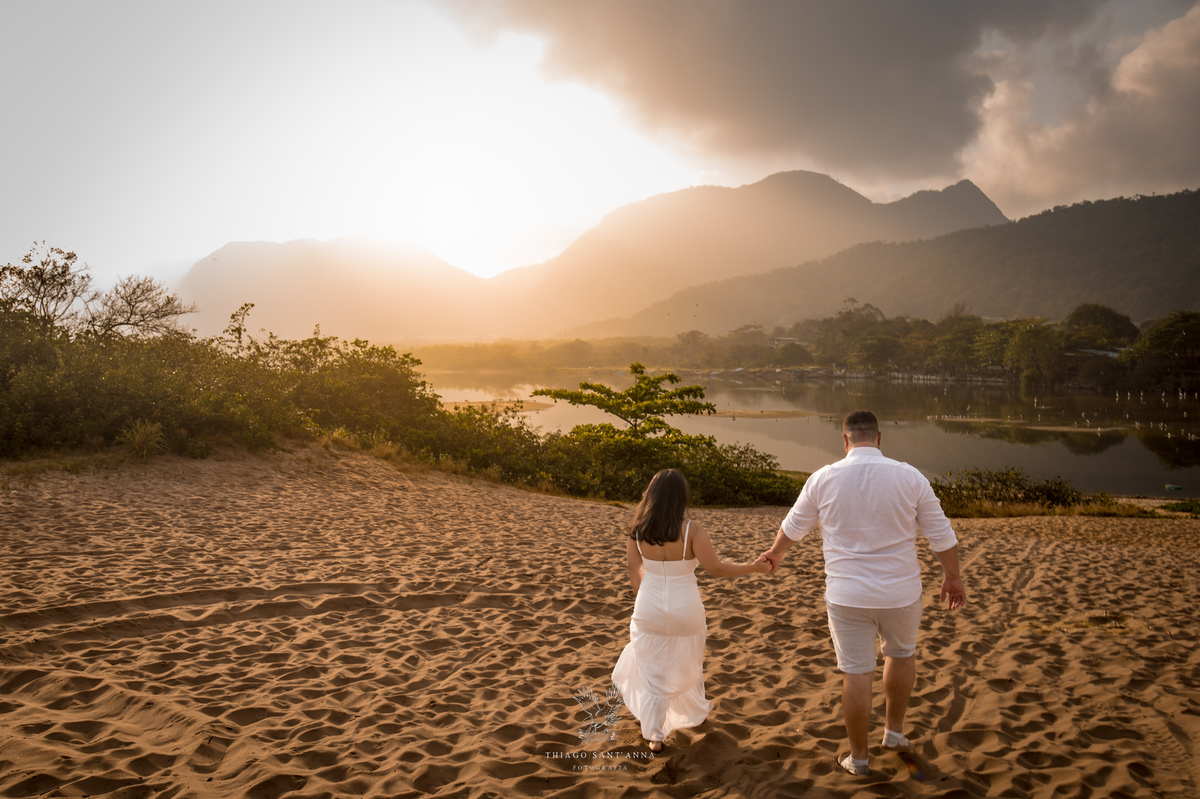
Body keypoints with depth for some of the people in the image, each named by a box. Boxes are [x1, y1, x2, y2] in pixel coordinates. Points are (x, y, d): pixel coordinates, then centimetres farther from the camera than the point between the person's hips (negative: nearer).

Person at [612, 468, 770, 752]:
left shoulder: (637, 531, -10)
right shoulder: (691, 531, -20)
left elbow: (634, 568, 3)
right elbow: (716, 568, -18)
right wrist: (754, 567, -10)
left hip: (649, 609, 1)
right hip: (684, 610, -1)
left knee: (652, 672, 14)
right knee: (687, 664, 24)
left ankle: (654, 736, 16)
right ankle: (694, 711, 47)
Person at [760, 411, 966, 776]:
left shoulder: (824, 478, -6)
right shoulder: (909, 477, -7)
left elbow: (794, 525, 9)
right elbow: (942, 534, -1)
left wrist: (775, 552, 28)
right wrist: (952, 576, 15)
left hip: (847, 595, -1)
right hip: (900, 592, 1)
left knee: (856, 673, 8)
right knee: (901, 654, 27)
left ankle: (858, 757, 20)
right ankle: (894, 730, 38)